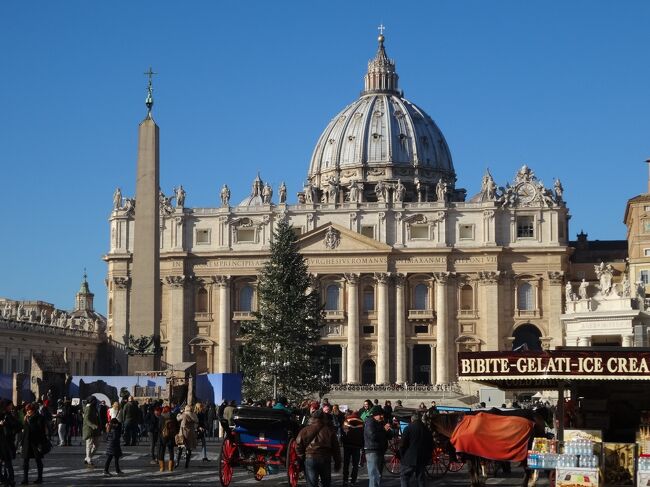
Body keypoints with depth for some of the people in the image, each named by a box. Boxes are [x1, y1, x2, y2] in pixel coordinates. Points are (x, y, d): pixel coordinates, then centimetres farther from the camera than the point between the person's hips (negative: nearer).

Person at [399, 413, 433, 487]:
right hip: (423, 459, 5)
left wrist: (402, 456, 4)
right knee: (421, 478, 11)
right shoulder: (426, 430, 8)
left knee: (404, 476, 1)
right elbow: (431, 445, 14)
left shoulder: (408, 428, -8)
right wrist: (428, 458, 20)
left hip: (409, 458, -5)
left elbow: (402, 445, -9)